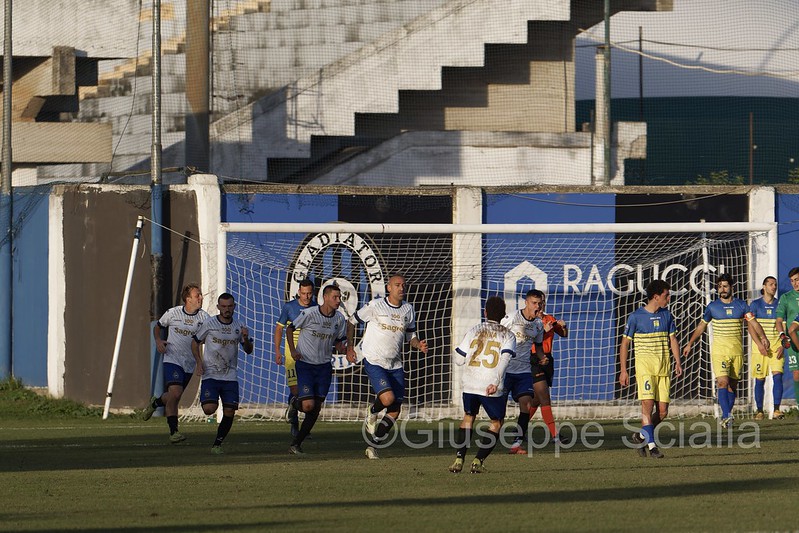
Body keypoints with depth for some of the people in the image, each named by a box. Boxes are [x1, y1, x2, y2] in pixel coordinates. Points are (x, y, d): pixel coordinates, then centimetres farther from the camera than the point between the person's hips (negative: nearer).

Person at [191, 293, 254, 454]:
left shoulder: (239, 327, 6)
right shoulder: (209, 324, -2)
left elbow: (249, 350, 13)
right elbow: (195, 342, 8)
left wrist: (246, 338, -9)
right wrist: (199, 362, -5)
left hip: (230, 377, 3)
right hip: (210, 374, -3)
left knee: (229, 413, -4)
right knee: (209, 409, -19)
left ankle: (217, 444, 12)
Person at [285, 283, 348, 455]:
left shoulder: (339, 319, 0)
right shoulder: (309, 314, -15)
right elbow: (290, 328, -2)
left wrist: (343, 349, -13)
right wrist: (293, 351, -13)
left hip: (324, 367, 5)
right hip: (305, 364, -5)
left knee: (316, 409, 4)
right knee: (308, 405, -17)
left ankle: (296, 444, 15)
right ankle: (295, 404, 21)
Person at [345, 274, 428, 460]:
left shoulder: (408, 310, 6)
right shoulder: (375, 306, -8)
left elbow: (410, 336, 17)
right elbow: (352, 321, 4)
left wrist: (419, 345, -5)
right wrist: (349, 347, 2)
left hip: (395, 365, 5)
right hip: (374, 362, -5)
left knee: (394, 412, 2)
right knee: (388, 398, -26)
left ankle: (372, 445, 16)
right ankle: (372, 411, 9)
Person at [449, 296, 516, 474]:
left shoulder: (474, 331, 8)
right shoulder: (508, 335, 4)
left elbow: (459, 359, 8)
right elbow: (505, 359, -15)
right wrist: (496, 382, -24)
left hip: (470, 385, 2)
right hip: (492, 388, -2)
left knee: (468, 417, 23)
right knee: (496, 423, 15)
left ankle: (459, 459, 10)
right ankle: (478, 461, 2)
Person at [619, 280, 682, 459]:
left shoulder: (666, 315, 10)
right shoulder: (636, 316, -4)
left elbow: (673, 339, 17)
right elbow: (625, 343, 0)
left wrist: (678, 362, 4)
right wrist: (623, 370, -4)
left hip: (664, 368, 5)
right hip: (644, 365, -5)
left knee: (663, 411, 0)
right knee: (648, 403, -18)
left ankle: (642, 436, 22)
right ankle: (651, 445, -16)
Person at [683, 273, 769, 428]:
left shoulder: (741, 305, 6)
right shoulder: (712, 306, 4)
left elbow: (753, 323, 2)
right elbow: (701, 326, 14)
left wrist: (762, 338, -14)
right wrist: (690, 344, 14)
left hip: (737, 350, 2)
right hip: (719, 350, -2)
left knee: (732, 385, 4)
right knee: (723, 382, -17)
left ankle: (726, 417, 12)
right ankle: (726, 416, -25)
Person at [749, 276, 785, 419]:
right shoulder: (755, 305, 2)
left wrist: (783, 345, -5)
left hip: (777, 347, 1)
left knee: (777, 375, -13)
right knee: (760, 379, 1)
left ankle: (776, 409, -13)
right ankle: (759, 411, 12)